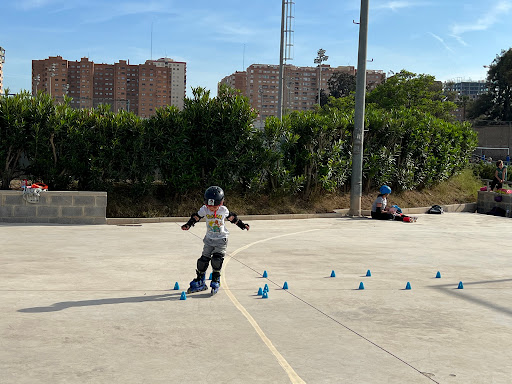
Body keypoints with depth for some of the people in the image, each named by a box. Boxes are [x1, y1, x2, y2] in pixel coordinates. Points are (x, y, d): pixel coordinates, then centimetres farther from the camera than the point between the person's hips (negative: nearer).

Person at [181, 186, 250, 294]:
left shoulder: (224, 210, -8)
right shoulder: (204, 210, -8)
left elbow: (232, 218, 7)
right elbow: (195, 217, -5)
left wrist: (242, 225, 14)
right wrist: (187, 225, -20)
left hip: (221, 239, -2)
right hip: (209, 239, 2)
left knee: (217, 259, -15)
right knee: (204, 259, 3)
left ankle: (215, 282, -2)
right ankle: (200, 282, 15)